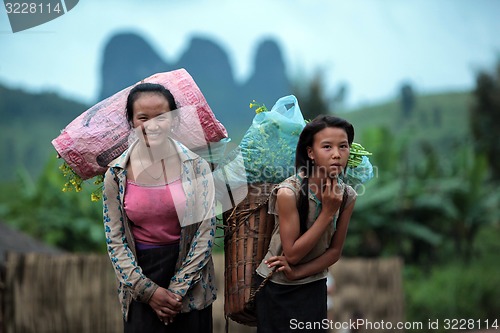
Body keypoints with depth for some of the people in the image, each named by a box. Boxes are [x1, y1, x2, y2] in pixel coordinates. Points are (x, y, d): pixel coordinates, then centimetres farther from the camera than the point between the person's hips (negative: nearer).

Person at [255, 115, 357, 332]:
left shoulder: (347, 196, -8)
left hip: (314, 288, 4)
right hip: (278, 289, -4)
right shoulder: (289, 192, -23)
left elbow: (335, 251, -2)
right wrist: (328, 212, -25)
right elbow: (292, 254, -22)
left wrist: (297, 273, -16)